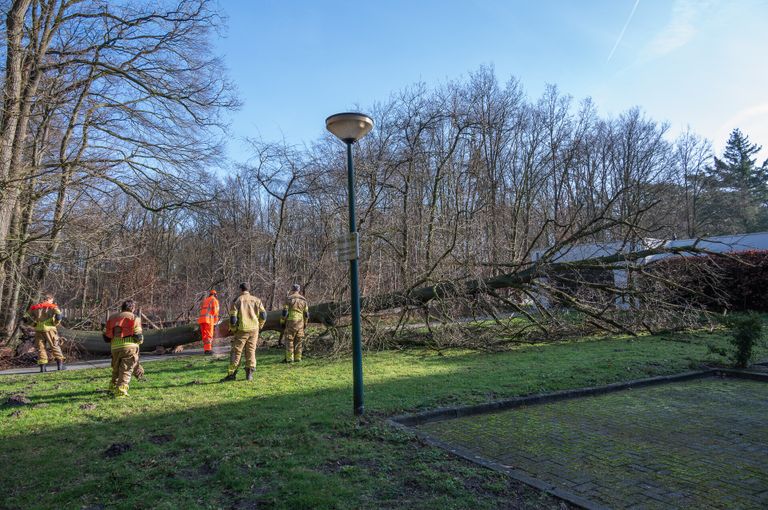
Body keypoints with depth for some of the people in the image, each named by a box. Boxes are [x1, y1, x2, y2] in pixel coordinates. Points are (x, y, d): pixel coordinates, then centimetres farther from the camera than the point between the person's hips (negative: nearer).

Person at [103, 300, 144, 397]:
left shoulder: (112, 318, 18)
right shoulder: (134, 318, 4)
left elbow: (106, 337, 15)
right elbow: (138, 336, -4)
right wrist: (140, 340, 17)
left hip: (115, 347, 5)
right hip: (129, 346, -5)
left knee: (116, 369, 22)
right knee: (126, 370, -2)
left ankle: (113, 387, 32)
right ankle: (121, 390, -10)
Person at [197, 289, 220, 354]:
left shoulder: (204, 300, 26)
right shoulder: (215, 300, 7)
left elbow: (202, 310, 21)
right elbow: (215, 312, 0)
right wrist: (215, 322, 11)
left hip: (201, 319, 6)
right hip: (209, 319, -6)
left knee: (204, 335, 12)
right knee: (209, 335, -5)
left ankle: (205, 349, 11)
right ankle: (208, 349, -12)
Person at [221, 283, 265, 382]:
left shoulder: (237, 300, -2)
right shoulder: (256, 300, 7)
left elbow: (233, 317, -7)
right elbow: (263, 315, 3)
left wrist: (232, 329, 7)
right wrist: (259, 326, 17)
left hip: (242, 330, -3)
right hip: (254, 329, 3)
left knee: (236, 352, 5)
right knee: (251, 351, 9)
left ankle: (232, 374, 6)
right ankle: (249, 374, 8)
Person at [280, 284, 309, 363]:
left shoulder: (289, 299, -5)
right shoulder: (303, 300, 8)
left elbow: (285, 312, -8)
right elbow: (306, 314, 10)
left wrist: (282, 322, 0)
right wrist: (305, 323, 19)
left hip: (290, 322, -4)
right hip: (300, 323, 4)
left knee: (289, 341, -1)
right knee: (298, 341, 9)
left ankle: (289, 359, -4)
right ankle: (297, 358, 9)